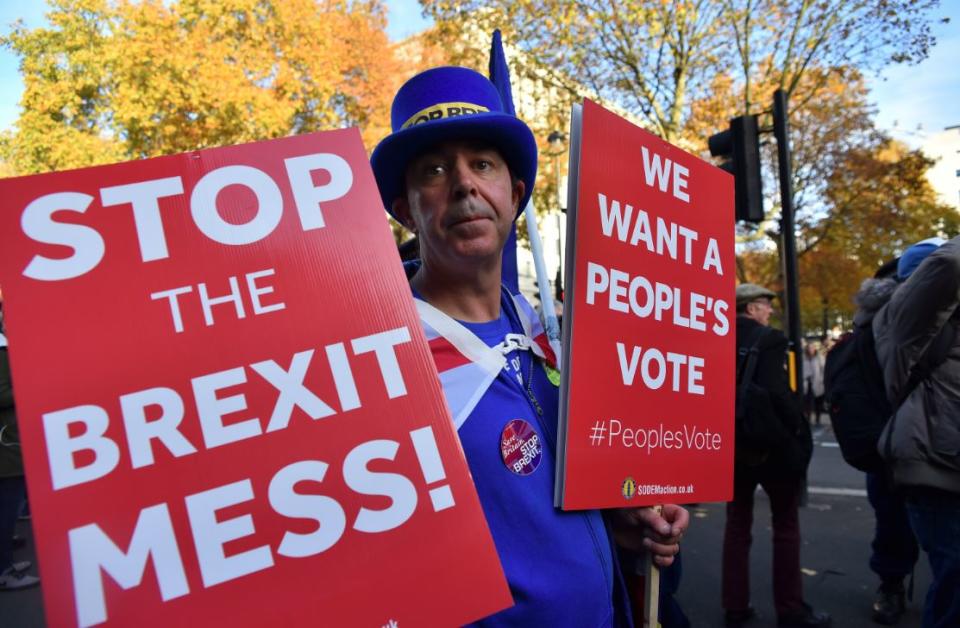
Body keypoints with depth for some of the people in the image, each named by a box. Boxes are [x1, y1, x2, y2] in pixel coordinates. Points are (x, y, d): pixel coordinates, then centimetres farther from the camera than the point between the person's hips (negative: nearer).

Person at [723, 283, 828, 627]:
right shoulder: (768, 338, -13)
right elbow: (776, 391, -24)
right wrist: (798, 428, -10)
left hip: (734, 445, 5)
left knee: (737, 525, 13)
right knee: (786, 526, 10)